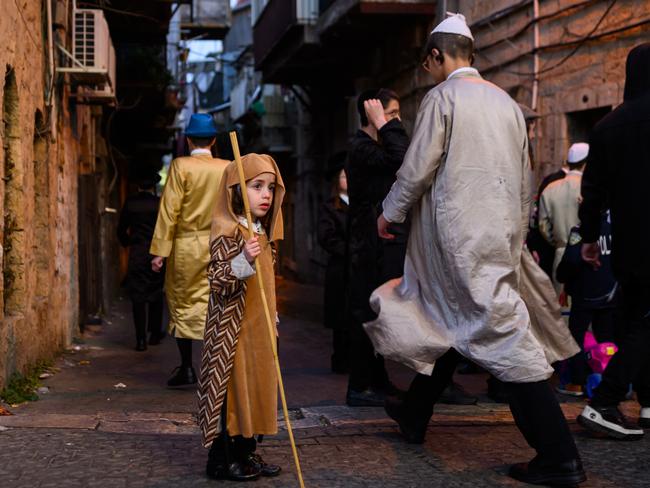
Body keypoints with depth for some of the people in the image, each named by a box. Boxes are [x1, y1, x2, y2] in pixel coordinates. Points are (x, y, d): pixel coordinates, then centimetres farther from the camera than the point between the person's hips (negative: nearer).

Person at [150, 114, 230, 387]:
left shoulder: (181, 166, -7)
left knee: (182, 304, 10)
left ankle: (186, 368, 11)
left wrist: (160, 250, -7)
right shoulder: (227, 169, 1)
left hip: (186, 246, -2)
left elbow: (170, 209, -9)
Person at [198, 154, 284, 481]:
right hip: (233, 329, -9)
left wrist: (273, 321, 23)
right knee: (231, 388, -2)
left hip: (258, 330, 9)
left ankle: (246, 453, 23)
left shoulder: (264, 235, 12)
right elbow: (217, 282, -22)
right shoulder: (227, 234, -15)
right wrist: (242, 261, -36)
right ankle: (221, 460, 9)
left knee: (255, 387, 13)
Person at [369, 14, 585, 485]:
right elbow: (524, 181, 16)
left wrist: (390, 212, 8)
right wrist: (516, 236, 24)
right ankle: (415, 414, 33)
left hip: (461, 231, -8)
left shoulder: (443, 96, -7)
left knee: (503, 331, -9)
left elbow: (418, 168, -8)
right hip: (500, 230, 8)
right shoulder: (506, 102, 13)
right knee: (454, 320, 18)